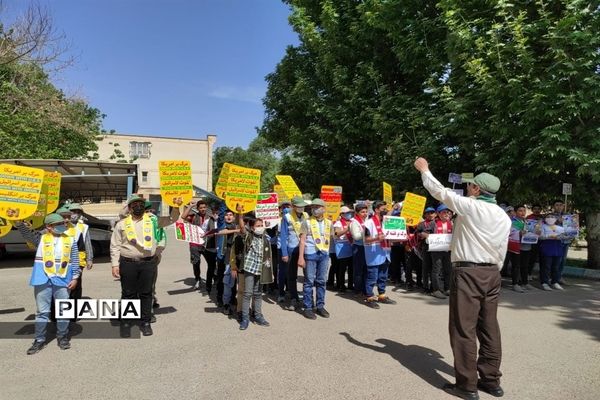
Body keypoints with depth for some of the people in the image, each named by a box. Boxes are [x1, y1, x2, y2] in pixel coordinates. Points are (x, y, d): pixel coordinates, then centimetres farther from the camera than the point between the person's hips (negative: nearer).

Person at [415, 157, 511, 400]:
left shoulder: (469, 206, -11)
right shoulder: (504, 216, 10)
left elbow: (439, 191, -2)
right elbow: (502, 251, 13)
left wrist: (424, 170, 13)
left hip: (468, 273, -8)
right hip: (492, 273, 8)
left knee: (464, 329, -1)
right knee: (489, 328, 13)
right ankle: (491, 380, 22)